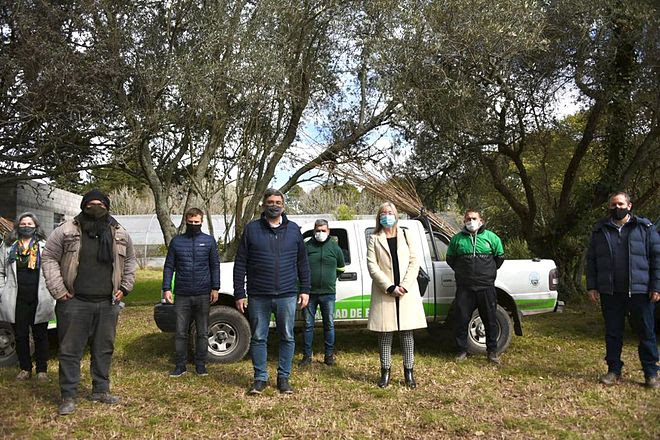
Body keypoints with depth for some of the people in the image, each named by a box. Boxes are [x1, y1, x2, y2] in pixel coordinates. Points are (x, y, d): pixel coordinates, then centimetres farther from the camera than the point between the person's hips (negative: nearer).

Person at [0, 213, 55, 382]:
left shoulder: (45, 247, 4)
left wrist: (51, 294, -7)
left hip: (40, 300, -2)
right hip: (17, 301, 2)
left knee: (40, 336, 7)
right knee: (20, 336, 10)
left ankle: (42, 370, 16)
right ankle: (25, 369, 23)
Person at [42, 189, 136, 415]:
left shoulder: (120, 234, 6)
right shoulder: (66, 231, -4)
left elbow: (129, 261, 18)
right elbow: (49, 258, -1)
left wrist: (125, 287, 10)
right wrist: (58, 291, -8)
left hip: (108, 304, 3)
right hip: (74, 303, -3)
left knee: (104, 349, 13)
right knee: (70, 350, 3)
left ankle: (101, 390, 27)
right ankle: (69, 396, 14)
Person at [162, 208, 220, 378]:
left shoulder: (209, 241, 4)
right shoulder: (176, 241, 7)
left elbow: (215, 266, 5)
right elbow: (169, 266, 7)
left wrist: (215, 288, -2)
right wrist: (166, 288, -1)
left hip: (203, 295, 0)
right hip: (182, 295, 1)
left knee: (203, 332, 7)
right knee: (180, 333, 4)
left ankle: (200, 365, 17)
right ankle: (180, 365, 15)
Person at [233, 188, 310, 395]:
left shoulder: (293, 230, 7)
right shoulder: (252, 229, 2)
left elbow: (303, 262, 10)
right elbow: (240, 264, 2)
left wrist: (305, 290, 5)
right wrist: (239, 294, -2)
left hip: (287, 296, 1)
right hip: (258, 297, -1)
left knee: (287, 338, 8)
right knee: (258, 338, 8)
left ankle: (284, 377, 22)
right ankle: (260, 378, 22)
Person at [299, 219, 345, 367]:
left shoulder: (335, 247, 5)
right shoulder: (307, 246, 0)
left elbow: (341, 268, 18)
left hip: (328, 293, 1)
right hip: (310, 293, -1)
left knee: (329, 325, 6)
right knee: (308, 325, 5)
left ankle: (329, 355, 17)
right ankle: (307, 356, 14)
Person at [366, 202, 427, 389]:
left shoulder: (407, 236, 10)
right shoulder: (374, 239, 6)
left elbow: (414, 262, 3)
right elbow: (372, 266, -3)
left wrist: (404, 286, -10)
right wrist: (390, 287, -12)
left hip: (407, 292, 1)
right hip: (384, 294, -1)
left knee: (407, 332, 4)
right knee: (385, 333, 2)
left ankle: (408, 372, 11)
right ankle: (385, 372, 11)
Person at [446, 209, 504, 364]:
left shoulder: (491, 237, 5)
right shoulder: (457, 239, 6)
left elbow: (500, 256, 16)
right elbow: (450, 258, 18)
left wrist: (490, 270, 14)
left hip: (486, 286, 0)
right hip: (464, 287, 0)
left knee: (490, 320, 7)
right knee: (461, 320, 2)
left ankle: (492, 351, 21)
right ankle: (462, 350, 16)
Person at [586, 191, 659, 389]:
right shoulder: (600, 230, 9)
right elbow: (591, 260, 10)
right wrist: (591, 286, 3)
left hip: (639, 291, -2)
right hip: (610, 292, 2)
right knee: (613, 333, 9)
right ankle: (614, 370, 20)